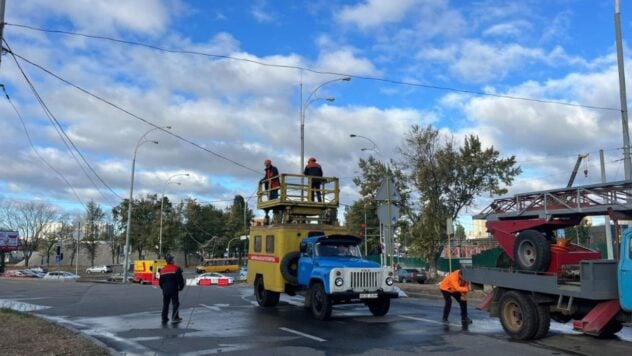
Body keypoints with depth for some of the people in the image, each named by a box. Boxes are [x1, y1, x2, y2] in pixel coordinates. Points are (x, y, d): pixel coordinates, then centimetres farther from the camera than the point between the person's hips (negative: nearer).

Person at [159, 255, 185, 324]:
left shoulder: (162, 270, 12)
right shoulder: (176, 268, -7)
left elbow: (160, 281, 16)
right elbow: (180, 279, -10)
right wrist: (181, 287, 5)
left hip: (165, 290, 6)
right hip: (173, 290, -6)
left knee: (165, 304, 14)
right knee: (175, 304, 0)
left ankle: (164, 318, 16)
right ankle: (174, 318, -4)